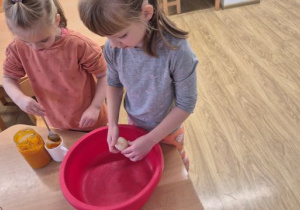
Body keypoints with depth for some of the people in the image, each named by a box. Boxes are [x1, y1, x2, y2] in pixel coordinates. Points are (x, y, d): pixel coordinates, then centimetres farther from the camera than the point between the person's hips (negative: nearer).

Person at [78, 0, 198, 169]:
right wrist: (113, 124, -10)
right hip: (135, 125, 3)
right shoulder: (113, 48, -22)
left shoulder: (176, 50, -35)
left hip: (168, 128, -2)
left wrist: (150, 139, -21)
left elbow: (186, 104, -24)